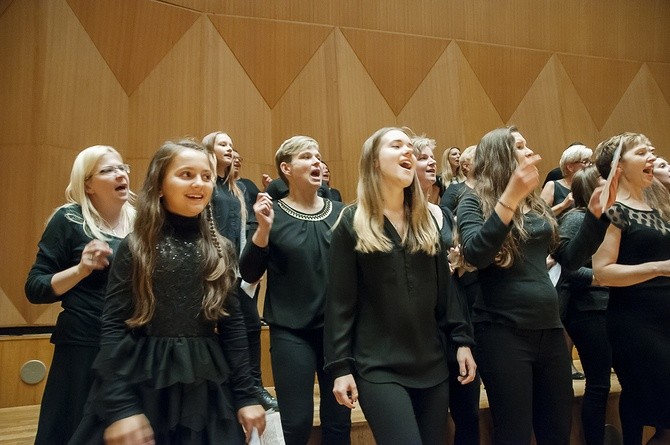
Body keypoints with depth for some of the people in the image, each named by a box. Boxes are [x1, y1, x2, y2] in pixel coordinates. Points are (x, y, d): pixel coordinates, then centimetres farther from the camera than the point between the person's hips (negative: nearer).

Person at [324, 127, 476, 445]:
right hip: (379, 367, -5)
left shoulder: (426, 220, 11)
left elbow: (446, 288, 12)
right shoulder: (352, 222, -3)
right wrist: (340, 366, -9)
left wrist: (462, 341, 5)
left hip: (432, 363, 5)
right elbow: (340, 302, -6)